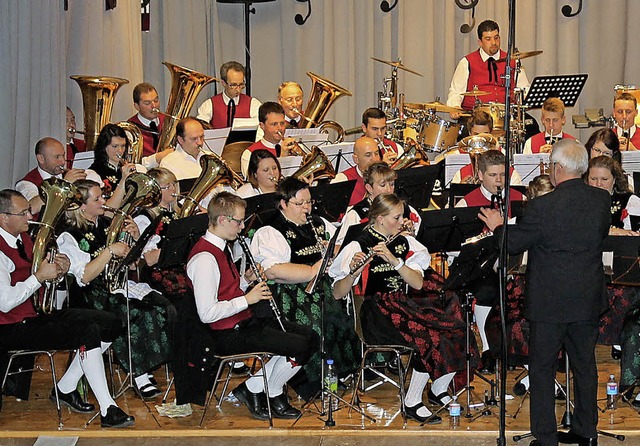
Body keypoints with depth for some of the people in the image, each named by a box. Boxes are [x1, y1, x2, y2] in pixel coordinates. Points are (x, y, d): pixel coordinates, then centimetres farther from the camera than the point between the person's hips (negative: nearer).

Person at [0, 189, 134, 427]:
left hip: (39, 311, 10)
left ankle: (65, 388, 9)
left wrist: (58, 269, -2)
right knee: (88, 332, -27)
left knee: (110, 324, 3)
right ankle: (108, 410, -24)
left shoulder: (22, 237, 10)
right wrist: (40, 276, -22)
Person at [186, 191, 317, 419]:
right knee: (299, 347, -19)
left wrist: (246, 280, 4)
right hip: (229, 335, -11)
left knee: (310, 338, 6)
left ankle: (254, 388, 8)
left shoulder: (222, 247, 12)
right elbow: (207, 313, -25)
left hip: (245, 321, 11)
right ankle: (273, 395, 7)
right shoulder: (204, 258, -21)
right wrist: (247, 299, -18)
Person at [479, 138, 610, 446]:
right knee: (584, 364, 18)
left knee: (542, 368, 8)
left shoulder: (543, 206, -21)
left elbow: (513, 244, -11)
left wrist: (498, 226, 10)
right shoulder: (602, 200, -4)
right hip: (589, 300, 5)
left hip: (550, 303, -5)